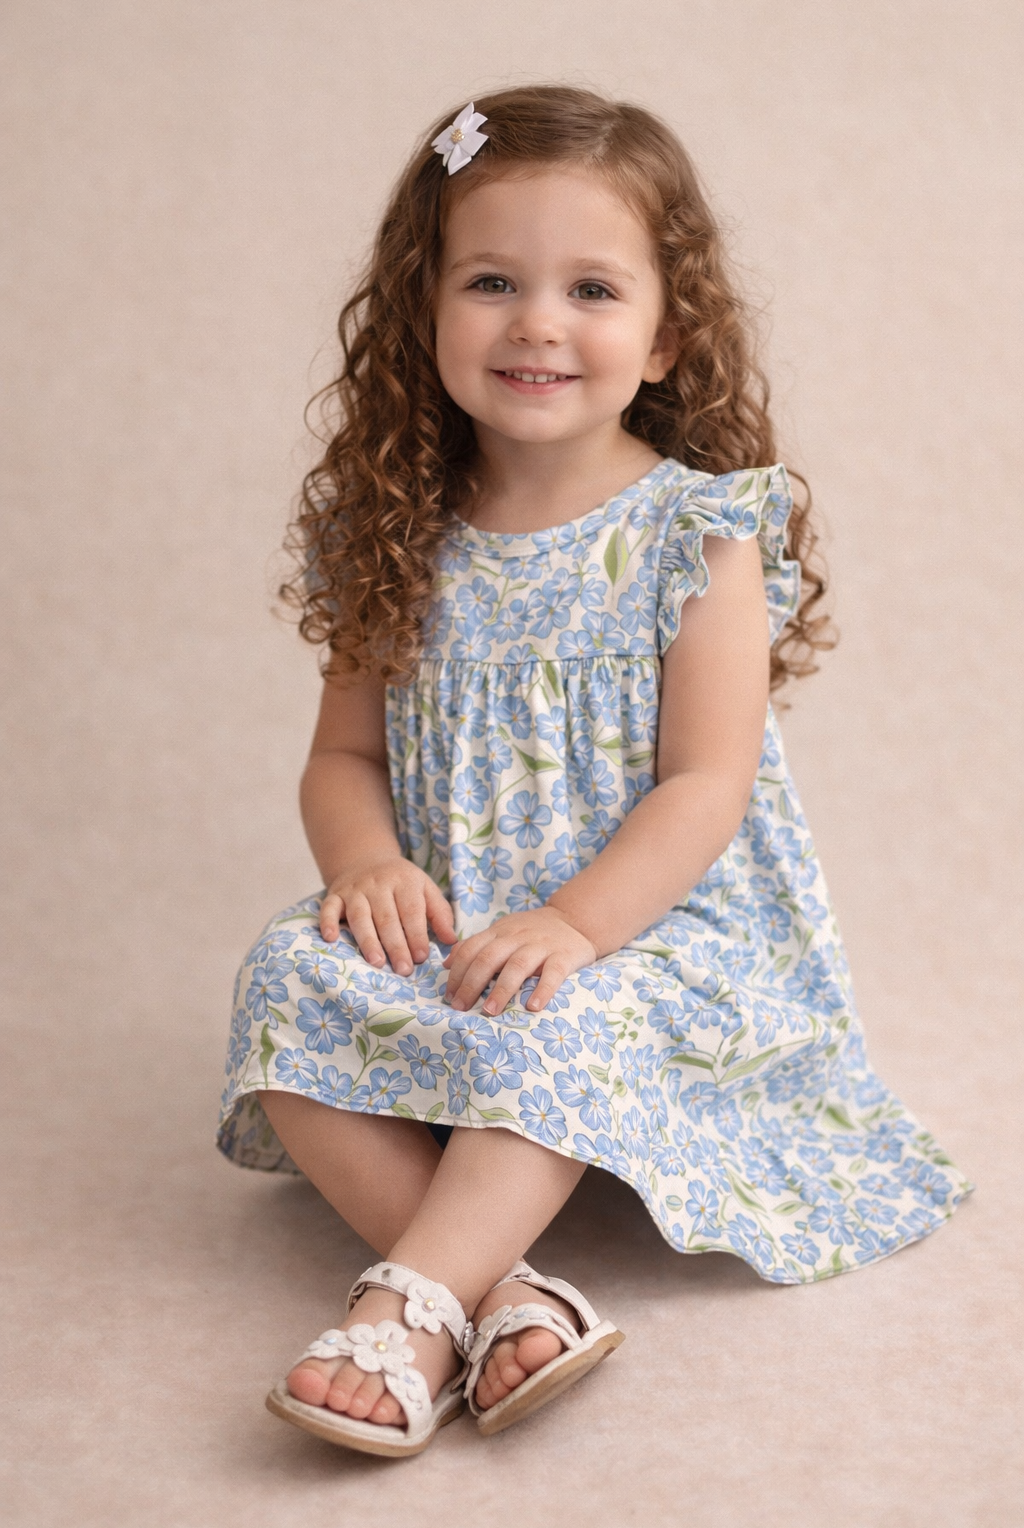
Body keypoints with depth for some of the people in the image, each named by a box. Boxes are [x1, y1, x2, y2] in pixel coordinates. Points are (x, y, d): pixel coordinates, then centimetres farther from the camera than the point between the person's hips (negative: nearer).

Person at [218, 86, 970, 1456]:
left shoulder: (698, 533, -7)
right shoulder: (401, 539, 6)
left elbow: (706, 784, -12)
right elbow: (347, 753, 9)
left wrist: (573, 923, -26)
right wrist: (369, 861, -14)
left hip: (656, 929, -4)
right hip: (442, 930, 5)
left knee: (563, 1026, -36)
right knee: (290, 974, -23)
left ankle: (413, 1305, -31)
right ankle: (499, 1291, -29)